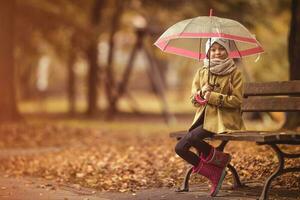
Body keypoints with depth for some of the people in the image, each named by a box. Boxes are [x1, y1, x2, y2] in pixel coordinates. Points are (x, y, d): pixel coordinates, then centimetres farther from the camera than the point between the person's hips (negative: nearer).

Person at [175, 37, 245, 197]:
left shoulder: (234, 72, 0)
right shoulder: (201, 73, 14)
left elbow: (237, 100, -7)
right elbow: (194, 100, 12)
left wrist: (213, 97, -15)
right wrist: (202, 93, -11)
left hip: (224, 119, -6)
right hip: (203, 117, 6)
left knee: (193, 137, -31)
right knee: (180, 148, -13)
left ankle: (217, 158, -3)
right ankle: (214, 173, -3)